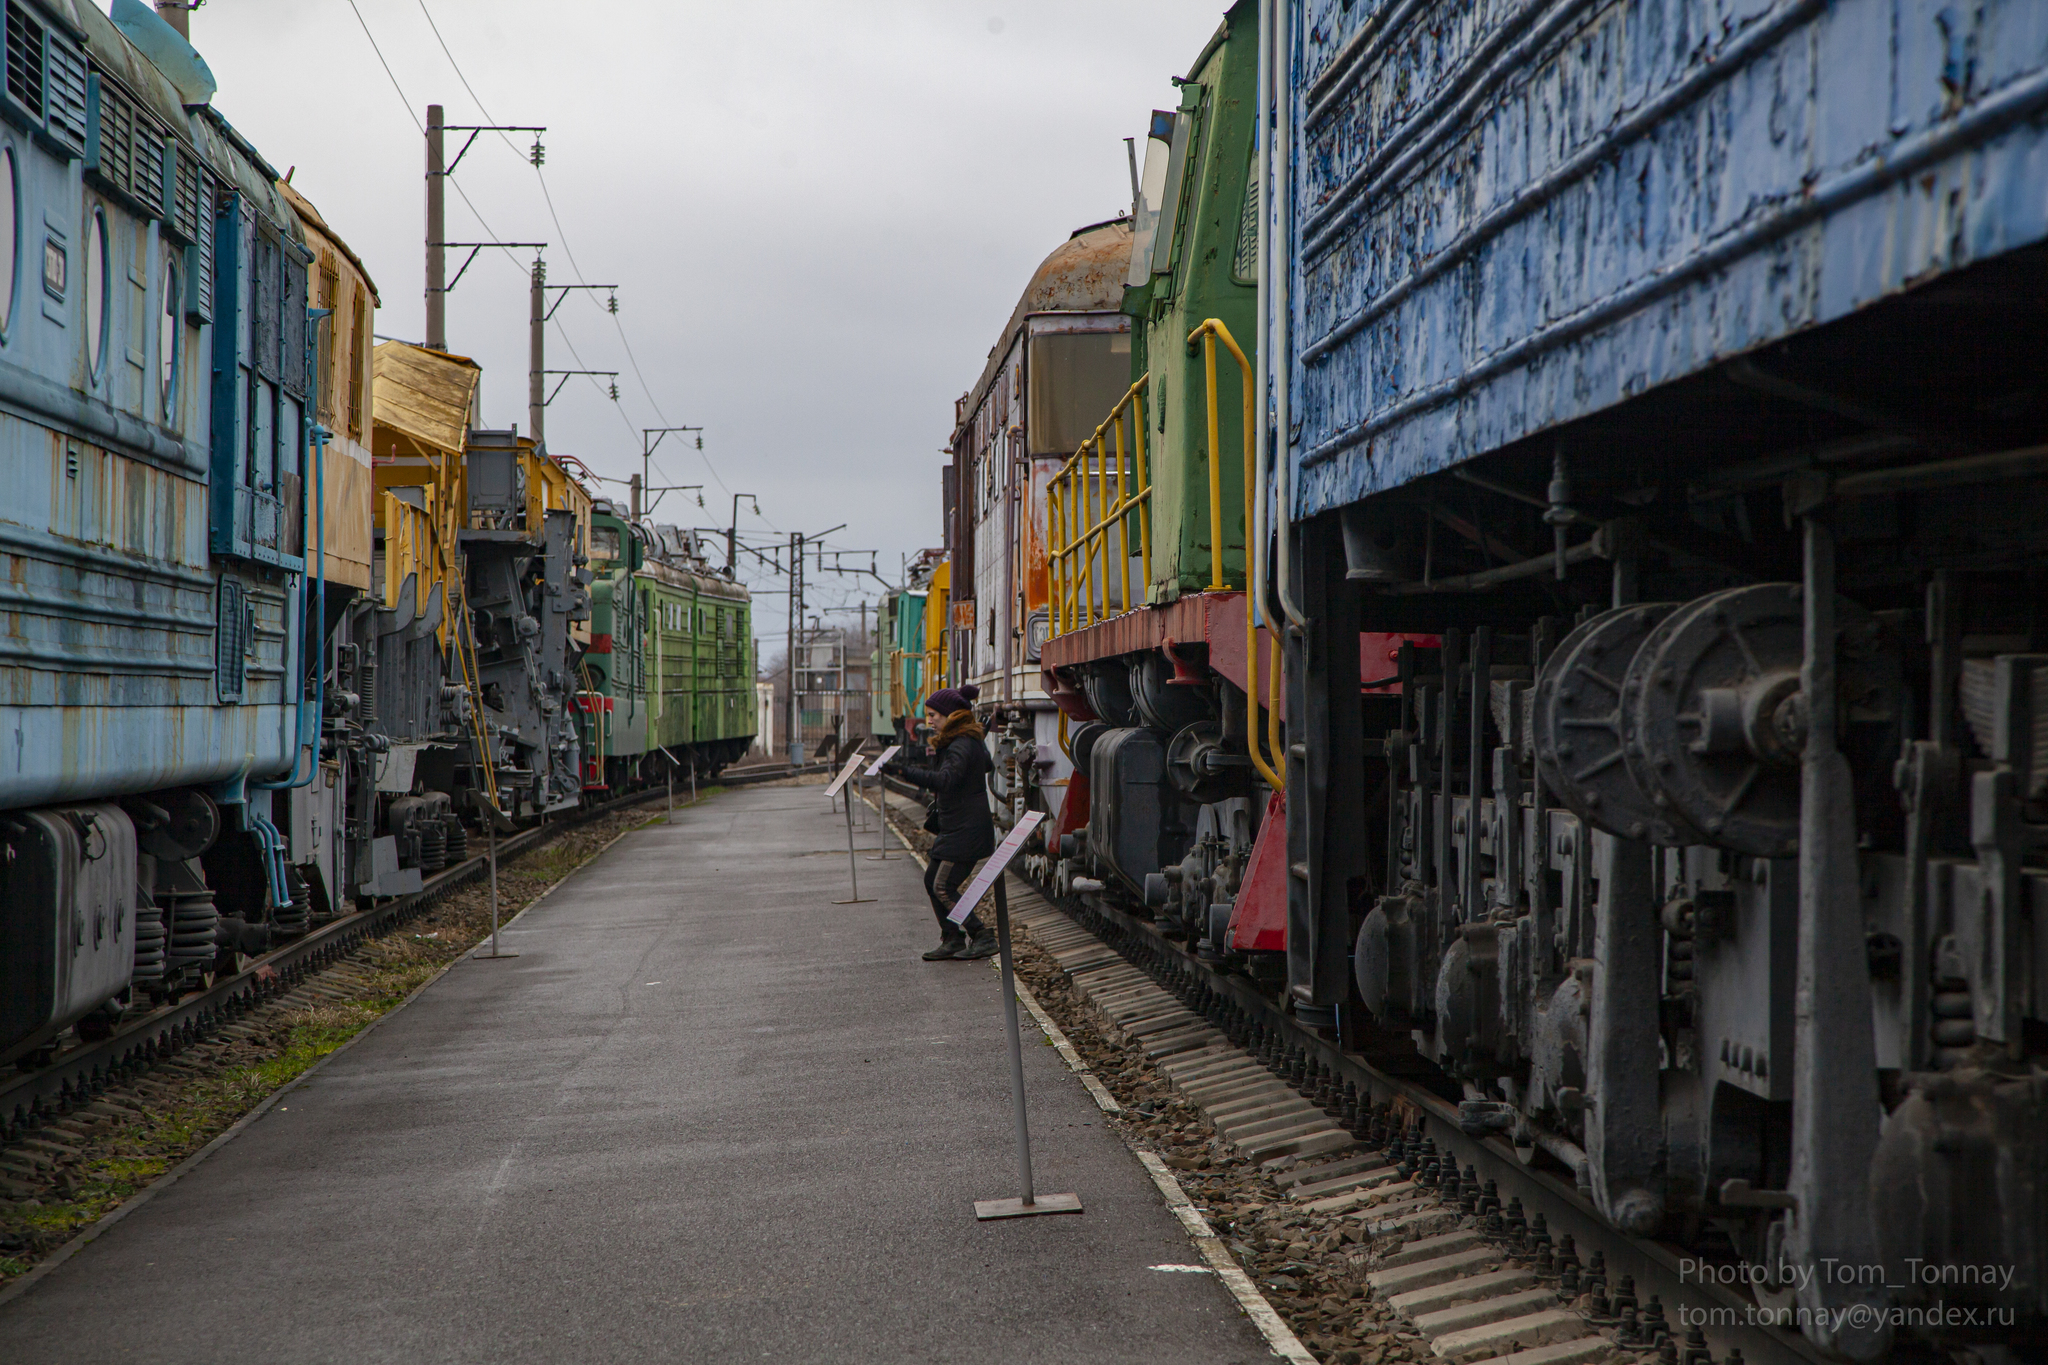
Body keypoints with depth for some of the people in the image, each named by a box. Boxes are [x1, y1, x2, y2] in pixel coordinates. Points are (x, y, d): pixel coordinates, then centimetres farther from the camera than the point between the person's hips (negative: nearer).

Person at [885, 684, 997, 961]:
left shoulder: (961, 746, -19)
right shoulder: (973, 740, 12)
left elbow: (946, 779, -35)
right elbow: (988, 766, 30)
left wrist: (907, 771, -40)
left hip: (966, 830, -10)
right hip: (955, 827, 10)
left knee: (943, 887, -9)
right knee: (931, 879, 11)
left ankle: (982, 936, -3)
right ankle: (952, 939, 15)